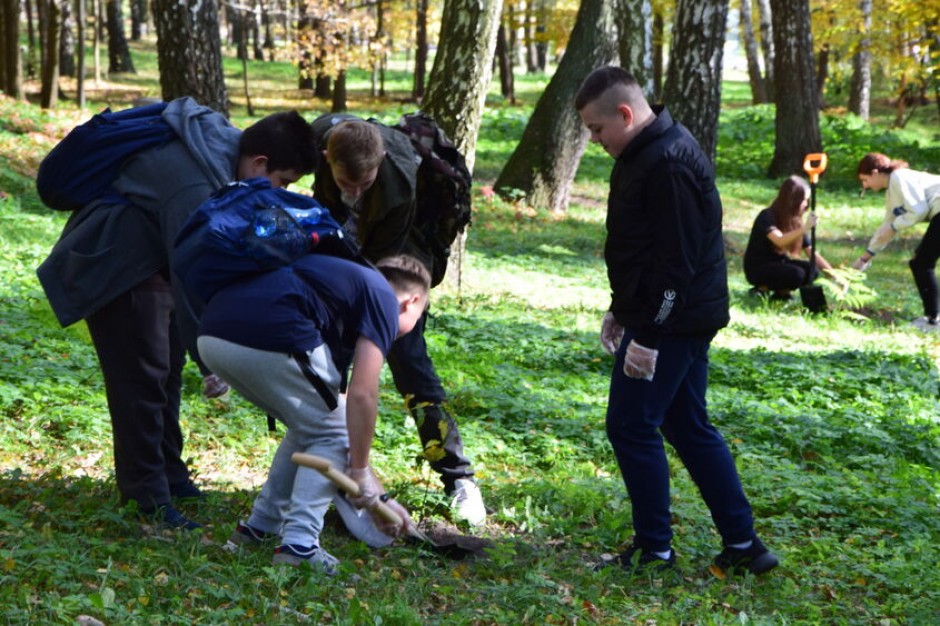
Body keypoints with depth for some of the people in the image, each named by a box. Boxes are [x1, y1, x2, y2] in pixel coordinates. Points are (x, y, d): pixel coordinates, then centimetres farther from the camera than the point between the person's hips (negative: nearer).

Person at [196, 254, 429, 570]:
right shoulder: (383, 298, 12)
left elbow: (338, 403, 39)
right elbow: (361, 394, -1)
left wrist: (378, 495, 42)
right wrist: (360, 472, 11)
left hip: (211, 335, 9)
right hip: (269, 338, -9)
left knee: (309, 428, 26)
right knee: (330, 433, 11)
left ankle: (260, 527, 30)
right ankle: (299, 544, 1)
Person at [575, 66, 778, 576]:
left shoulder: (668, 164, -20)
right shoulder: (646, 153, 13)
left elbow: (677, 261, -24)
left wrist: (647, 336, -23)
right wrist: (622, 312, 22)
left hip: (670, 323, -11)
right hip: (685, 321, 11)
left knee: (631, 427, -3)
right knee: (688, 428, 14)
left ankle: (654, 550, 6)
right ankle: (742, 545, 20)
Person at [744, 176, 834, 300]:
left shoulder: (796, 221, 1)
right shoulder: (767, 217, -20)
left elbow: (812, 253, 1)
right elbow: (780, 241, -39)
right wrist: (804, 229, -51)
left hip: (779, 263, 7)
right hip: (757, 268, -7)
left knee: (812, 271, -17)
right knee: (797, 274, -31)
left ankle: (781, 291, 0)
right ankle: (763, 288, -10)